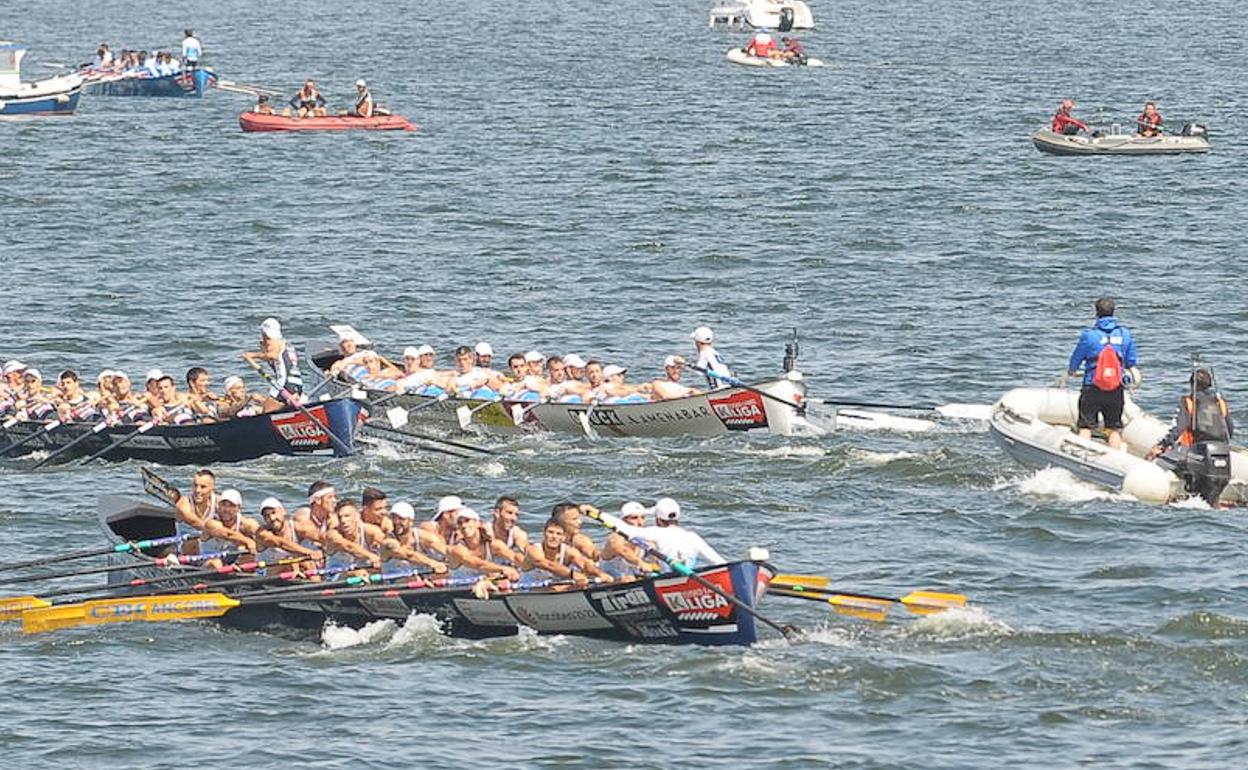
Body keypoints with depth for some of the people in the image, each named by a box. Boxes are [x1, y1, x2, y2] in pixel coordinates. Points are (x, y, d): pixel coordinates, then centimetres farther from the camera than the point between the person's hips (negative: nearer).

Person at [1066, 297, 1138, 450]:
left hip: (1092, 388, -3)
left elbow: (1075, 359, 2)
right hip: (1116, 390, 3)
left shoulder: (1089, 335, -10)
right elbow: (1131, 363, 8)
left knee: (1085, 427, 4)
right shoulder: (1125, 334, 0)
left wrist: (1071, 371, 25)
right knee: (1114, 429, 11)